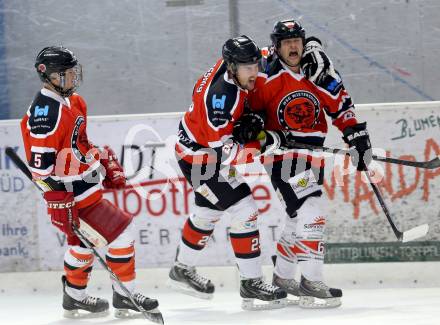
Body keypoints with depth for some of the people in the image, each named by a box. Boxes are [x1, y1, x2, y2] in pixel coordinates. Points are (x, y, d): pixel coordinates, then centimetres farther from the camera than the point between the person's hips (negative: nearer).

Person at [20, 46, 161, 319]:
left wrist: (108, 163, 18)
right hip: (72, 194, -10)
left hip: (86, 185, 10)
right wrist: (59, 203, -27)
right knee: (121, 231, -8)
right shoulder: (46, 112, -23)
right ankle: (125, 296, 2)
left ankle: (74, 299, 35)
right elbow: (41, 164, -26)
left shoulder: (72, 101, 9)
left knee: (85, 239, 23)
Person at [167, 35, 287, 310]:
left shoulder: (232, 64, -11)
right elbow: (224, 151, -35)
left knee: (209, 212, 26)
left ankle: (183, 270, 45)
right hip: (199, 156, -10)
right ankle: (251, 285, -7)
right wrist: (263, 145, -29)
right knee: (244, 211, -14)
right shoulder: (222, 95, -35)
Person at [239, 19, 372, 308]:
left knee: (301, 216, 15)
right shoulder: (267, 77, -10)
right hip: (280, 151, -6)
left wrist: (358, 137, 2)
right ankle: (311, 283, -20)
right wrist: (251, 122, -17)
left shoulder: (320, 72, 0)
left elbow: (341, 105, 6)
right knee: (310, 210, -19)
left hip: (313, 152, 6)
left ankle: (283, 277, 32)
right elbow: (254, 103, 3)